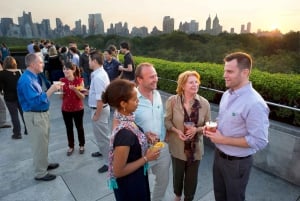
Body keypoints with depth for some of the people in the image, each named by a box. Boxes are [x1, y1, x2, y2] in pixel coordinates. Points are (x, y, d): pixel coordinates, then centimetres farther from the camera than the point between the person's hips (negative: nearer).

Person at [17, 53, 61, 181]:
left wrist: (52, 89, 5)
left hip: (41, 114, 10)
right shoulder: (26, 80, -23)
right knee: (39, 144, 4)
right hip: (35, 116, -10)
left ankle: (44, 164, 41)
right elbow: (36, 101, -29)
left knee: (43, 142, 22)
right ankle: (40, 173, 21)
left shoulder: (32, 77, 8)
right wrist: (50, 90, -25)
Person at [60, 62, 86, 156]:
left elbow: (82, 97, -13)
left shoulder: (79, 80, -12)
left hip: (78, 109, -2)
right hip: (66, 109, 2)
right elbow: (61, 97, 1)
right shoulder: (62, 80, -4)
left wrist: (75, 89, -28)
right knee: (69, 128, 14)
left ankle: (81, 145, 34)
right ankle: (71, 146, 34)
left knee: (79, 127, 13)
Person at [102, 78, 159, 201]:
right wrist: (146, 158, -21)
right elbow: (118, 171, -27)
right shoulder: (124, 132, -37)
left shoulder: (124, 119, -11)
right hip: (129, 185, -7)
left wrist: (145, 137, -5)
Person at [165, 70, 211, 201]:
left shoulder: (204, 103, -11)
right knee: (177, 174, 23)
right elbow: (167, 121, -7)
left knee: (192, 177, 19)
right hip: (177, 146, 0)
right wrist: (177, 131, -23)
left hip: (195, 147, 1)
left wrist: (197, 129, -23)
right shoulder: (172, 100, -14)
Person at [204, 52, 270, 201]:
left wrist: (223, 139, -24)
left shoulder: (255, 104, -26)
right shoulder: (227, 94, -1)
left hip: (237, 163, -7)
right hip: (219, 155, 7)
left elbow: (259, 142, -26)